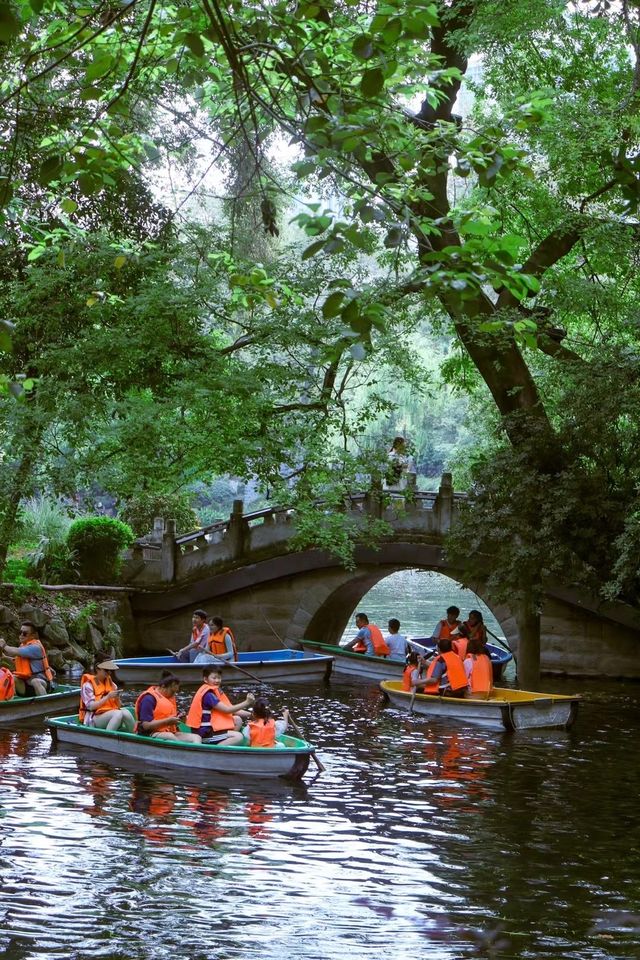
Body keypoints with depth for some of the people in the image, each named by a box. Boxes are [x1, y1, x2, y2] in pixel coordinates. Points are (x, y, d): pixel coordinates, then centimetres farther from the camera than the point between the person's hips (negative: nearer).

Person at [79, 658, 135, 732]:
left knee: (125, 712, -27)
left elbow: (119, 706, 14)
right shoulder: (88, 685, -3)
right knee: (118, 714, -32)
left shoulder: (110, 683, 16)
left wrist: (117, 698, -8)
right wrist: (107, 697, -19)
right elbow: (91, 706, -13)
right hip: (94, 719, -5)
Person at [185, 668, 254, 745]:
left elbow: (231, 708, 11)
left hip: (211, 727, 10)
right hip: (205, 733, -10)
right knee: (239, 737, -20)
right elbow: (226, 710, -21)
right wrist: (246, 703, -22)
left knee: (237, 720, 11)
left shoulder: (215, 690, 15)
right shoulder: (208, 694, -16)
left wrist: (249, 714, 0)